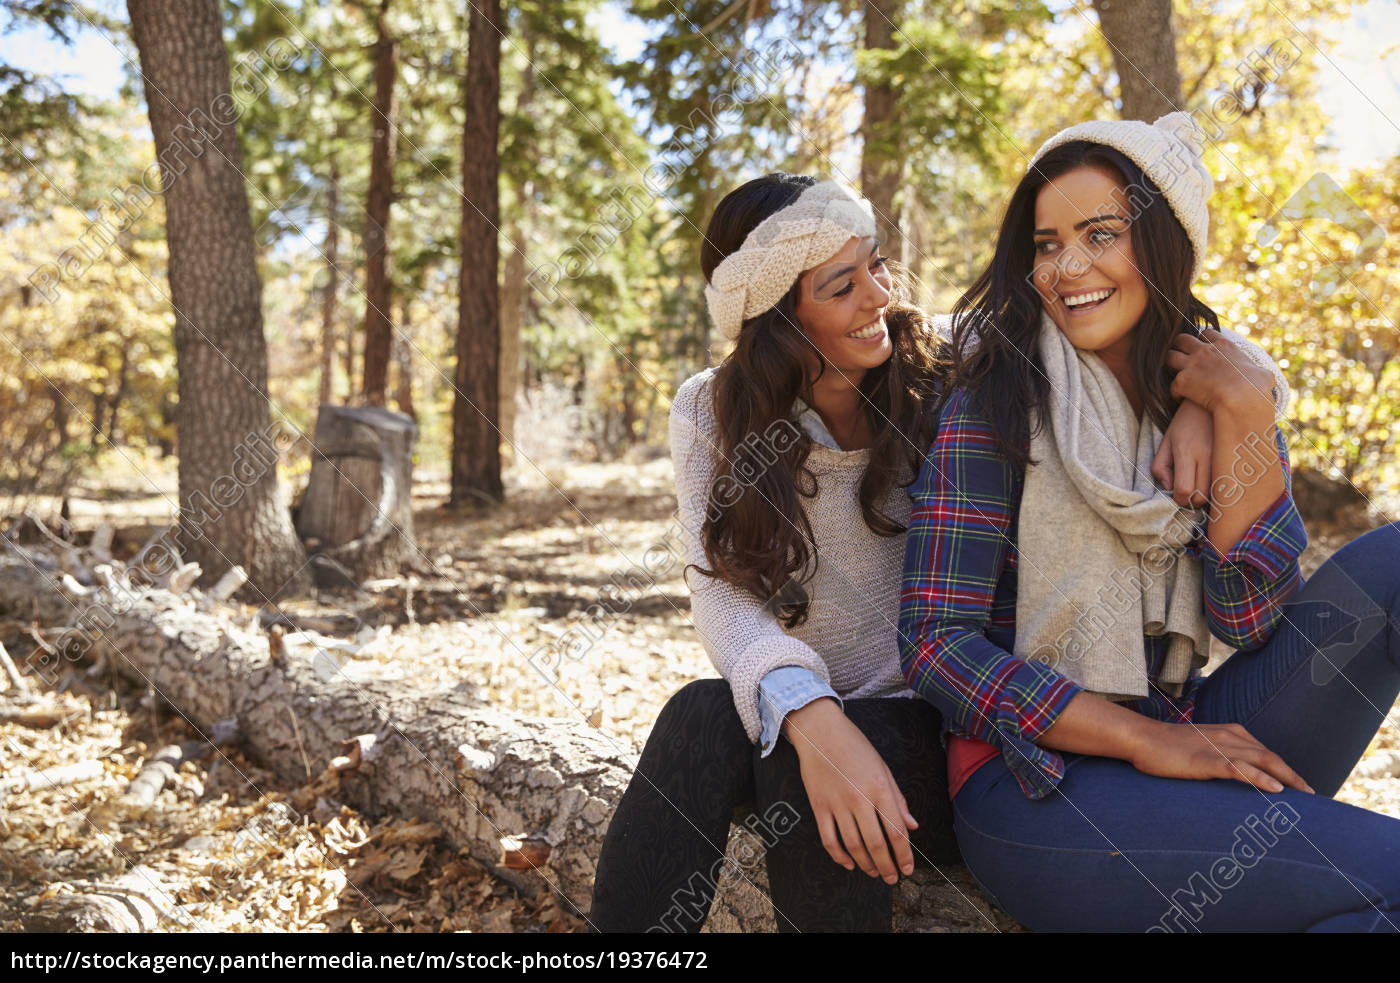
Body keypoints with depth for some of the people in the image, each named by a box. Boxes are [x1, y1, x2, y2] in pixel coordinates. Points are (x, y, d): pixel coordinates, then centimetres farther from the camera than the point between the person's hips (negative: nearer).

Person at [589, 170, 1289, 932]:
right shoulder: (710, 415, -3)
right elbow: (723, 590, -17)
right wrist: (810, 717, -36)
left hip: (939, 728, -1)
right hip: (799, 717, 1)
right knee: (702, 713, -31)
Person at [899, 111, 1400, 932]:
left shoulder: (1223, 389, 8)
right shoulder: (994, 408, -5)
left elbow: (1247, 619, -4)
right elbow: (936, 642, -12)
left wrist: (1244, 416, -12)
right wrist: (1149, 742, -19)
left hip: (1186, 745, 6)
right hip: (1033, 783, -5)